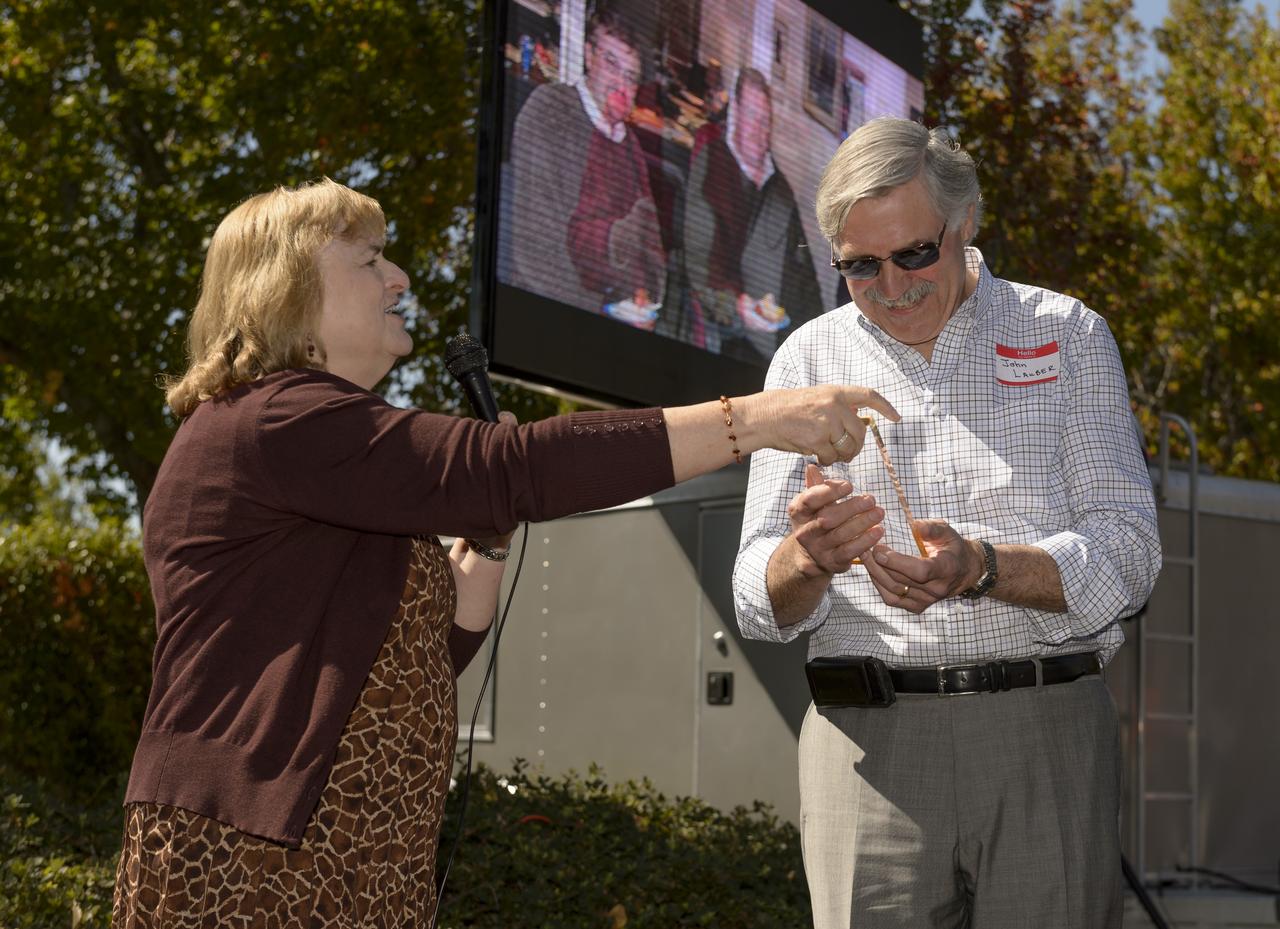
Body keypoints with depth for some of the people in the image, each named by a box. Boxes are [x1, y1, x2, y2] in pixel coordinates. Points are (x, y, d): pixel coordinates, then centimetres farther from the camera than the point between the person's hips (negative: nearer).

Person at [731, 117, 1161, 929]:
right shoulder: (810, 360, 10)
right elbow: (761, 605, 5)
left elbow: (1126, 557, -3)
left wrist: (981, 569, -21)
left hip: (1047, 736, 0)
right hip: (870, 738, 1)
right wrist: (807, 558, -20)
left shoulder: (1065, 335, 7)